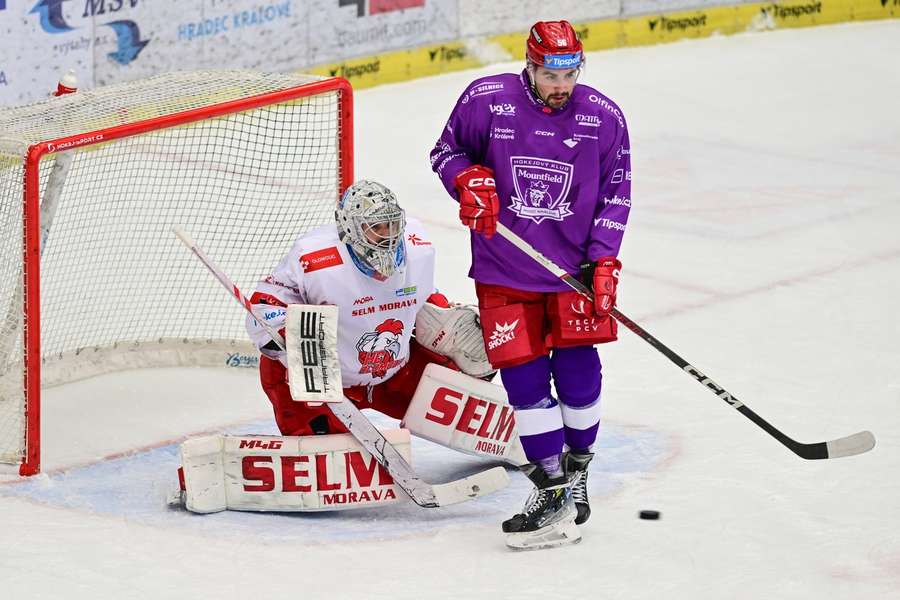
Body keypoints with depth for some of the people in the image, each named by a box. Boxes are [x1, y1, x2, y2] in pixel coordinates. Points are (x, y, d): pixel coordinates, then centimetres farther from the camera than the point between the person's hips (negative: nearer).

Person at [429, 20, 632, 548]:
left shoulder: (604, 117, -4)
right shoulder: (486, 100, -7)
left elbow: (615, 193, 3)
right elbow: (447, 150, 8)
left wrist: (604, 261, -5)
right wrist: (468, 181, -12)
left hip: (574, 266, 0)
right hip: (503, 269, 0)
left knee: (577, 373, -3)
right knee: (524, 377, -3)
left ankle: (577, 468, 21)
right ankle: (553, 492, 3)